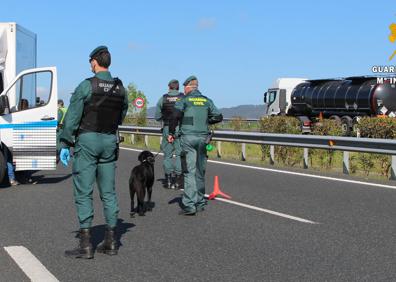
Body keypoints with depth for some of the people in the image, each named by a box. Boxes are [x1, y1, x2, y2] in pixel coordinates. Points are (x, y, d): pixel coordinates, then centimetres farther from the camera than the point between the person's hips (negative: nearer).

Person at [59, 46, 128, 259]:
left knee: (83, 192, -2)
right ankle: (111, 241, 14)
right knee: (108, 192, 11)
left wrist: (65, 145, -5)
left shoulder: (87, 86, -11)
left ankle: (85, 245, -5)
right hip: (110, 141, 5)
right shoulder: (120, 88, 5)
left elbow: (72, 117, -11)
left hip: (87, 140, -5)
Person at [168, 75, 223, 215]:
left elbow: (176, 115, -14)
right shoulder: (206, 100, 13)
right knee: (200, 171, 13)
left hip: (188, 137, -4)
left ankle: (189, 205, -13)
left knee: (190, 172, -8)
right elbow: (218, 117, 12)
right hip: (202, 137, 4)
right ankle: (200, 203, 19)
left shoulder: (184, 100, 0)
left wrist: (171, 133, -6)